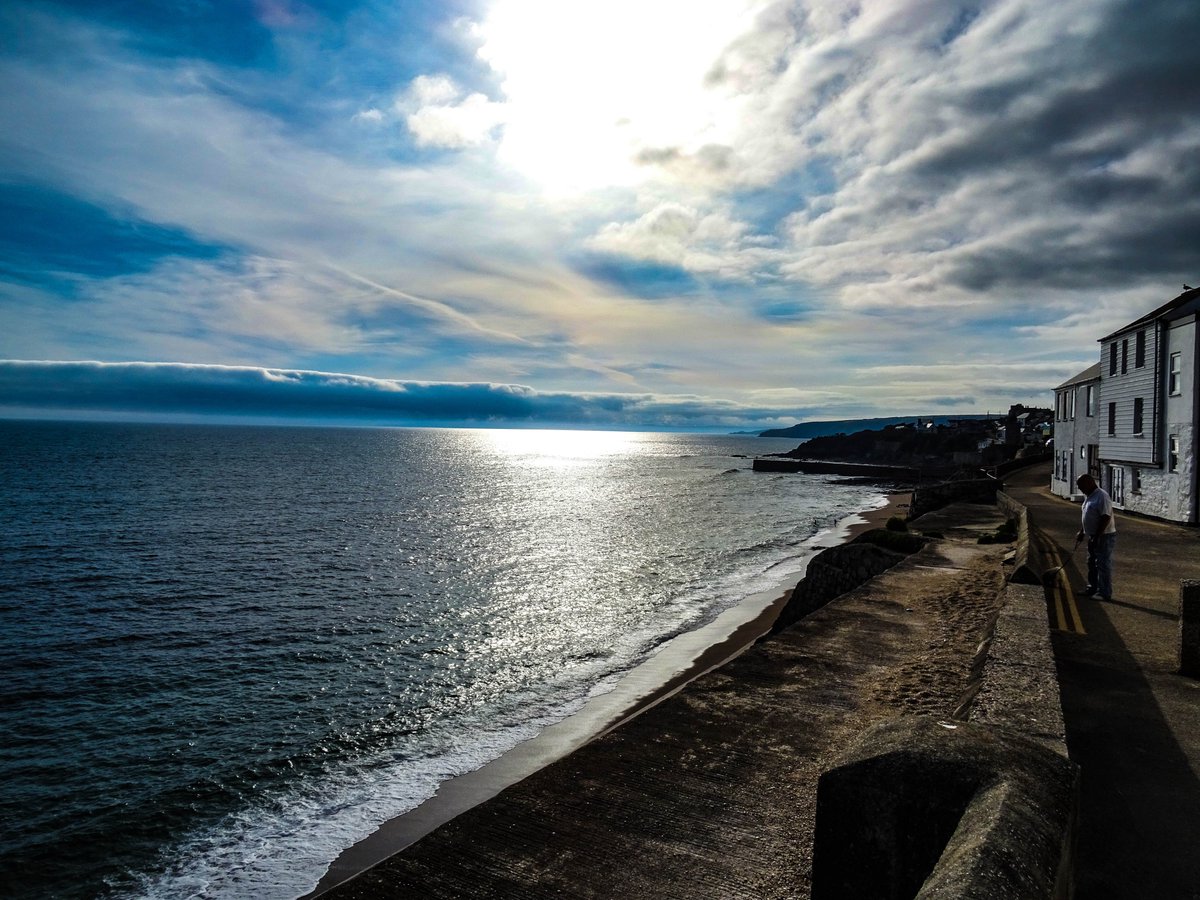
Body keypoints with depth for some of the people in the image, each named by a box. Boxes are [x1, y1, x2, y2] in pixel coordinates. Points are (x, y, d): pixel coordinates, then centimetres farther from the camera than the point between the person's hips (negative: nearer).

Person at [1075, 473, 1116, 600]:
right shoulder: (1088, 496, 11)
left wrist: (1096, 537, -25)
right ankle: (1093, 588, 28)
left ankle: (1105, 593, 1)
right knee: (1092, 563, 17)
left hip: (1104, 537, -10)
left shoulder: (1102, 497, -21)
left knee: (1103, 565, -5)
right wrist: (1082, 532, 20)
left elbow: (1106, 518, -25)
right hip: (1093, 537, 10)